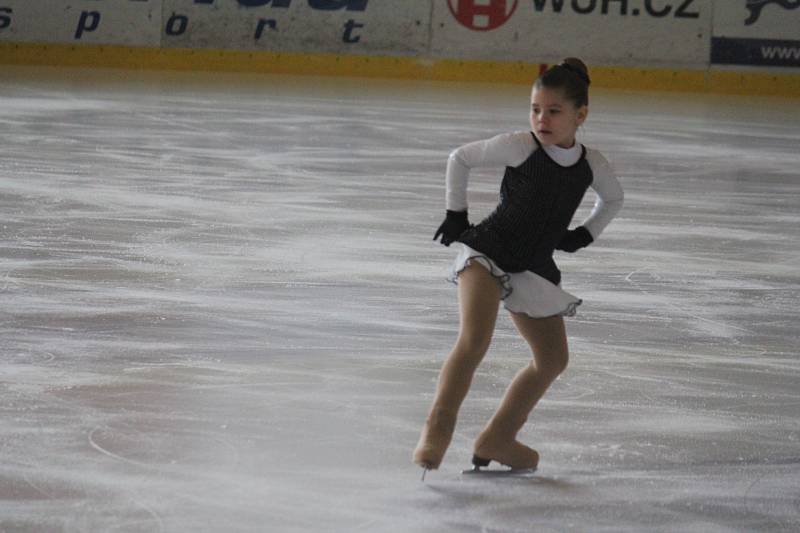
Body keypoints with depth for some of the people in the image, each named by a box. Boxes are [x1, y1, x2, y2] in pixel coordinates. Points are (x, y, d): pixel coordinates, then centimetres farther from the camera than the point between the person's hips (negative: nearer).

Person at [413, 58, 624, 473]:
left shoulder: (592, 165, -4)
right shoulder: (519, 148, -15)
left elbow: (613, 198, 20)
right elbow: (460, 158, -1)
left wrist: (585, 235, 11)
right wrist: (456, 213, 1)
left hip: (534, 268, 6)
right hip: (487, 252, -6)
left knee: (553, 360, 9)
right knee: (474, 341, -27)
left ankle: (498, 439, 23)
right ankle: (436, 430, -24)